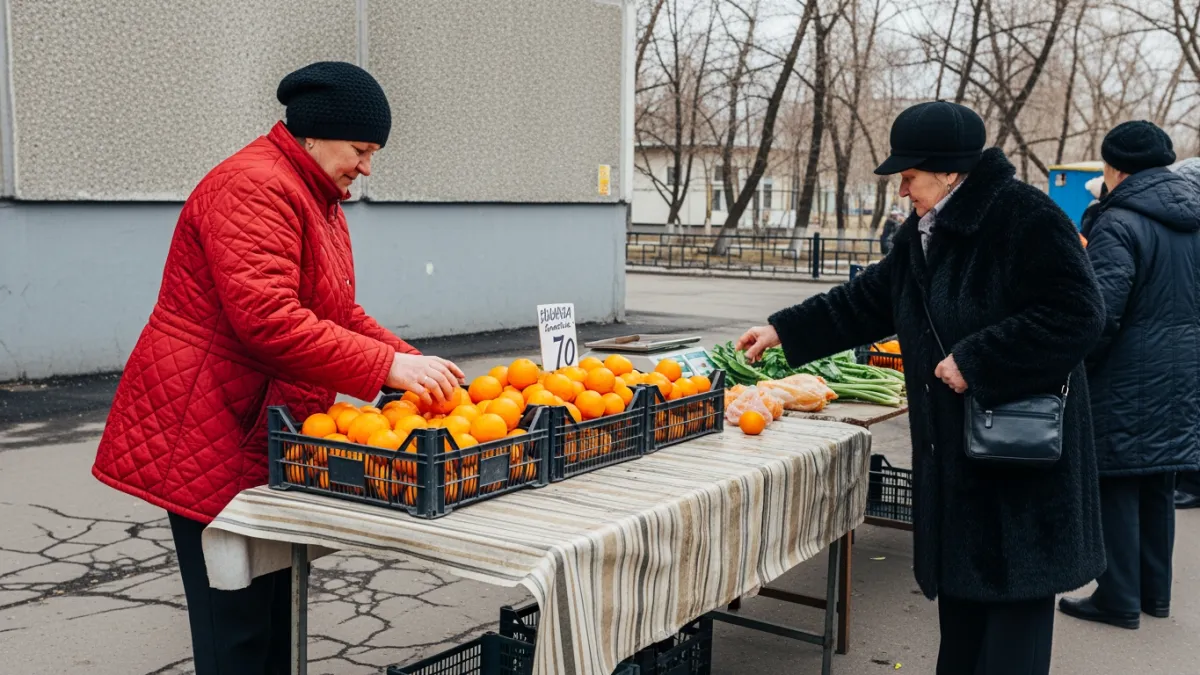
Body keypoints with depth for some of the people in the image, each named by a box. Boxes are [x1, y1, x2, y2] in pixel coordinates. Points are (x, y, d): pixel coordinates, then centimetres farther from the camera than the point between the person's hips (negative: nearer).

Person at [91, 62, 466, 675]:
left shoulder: (319, 199, 17)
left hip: (269, 440, 10)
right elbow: (268, 321, -29)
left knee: (274, 607, 15)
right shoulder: (253, 188, -17)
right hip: (210, 439, -10)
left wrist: (413, 364, 1)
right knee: (237, 624, -5)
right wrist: (388, 367, -28)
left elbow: (341, 313, 17)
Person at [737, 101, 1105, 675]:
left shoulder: (1026, 219, -16)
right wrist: (784, 330, 18)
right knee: (959, 584, 15)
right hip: (953, 449, 8)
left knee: (1015, 589, 0)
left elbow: (1075, 315, -22)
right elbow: (867, 301, 21)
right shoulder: (924, 234, 12)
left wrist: (974, 361, -22)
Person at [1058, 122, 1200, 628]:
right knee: (1159, 486, 16)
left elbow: (1101, 311, -22)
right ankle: (1155, 592, 26)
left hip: (1129, 379, -8)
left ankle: (1119, 599, 7)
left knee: (1115, 485, 1)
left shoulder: (1118, 223, -16)